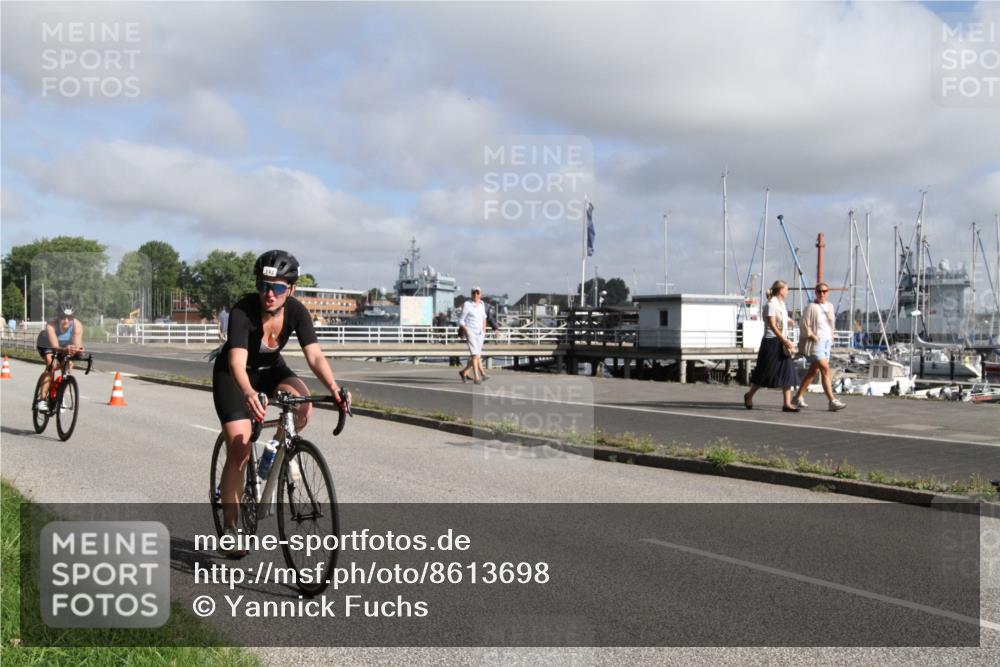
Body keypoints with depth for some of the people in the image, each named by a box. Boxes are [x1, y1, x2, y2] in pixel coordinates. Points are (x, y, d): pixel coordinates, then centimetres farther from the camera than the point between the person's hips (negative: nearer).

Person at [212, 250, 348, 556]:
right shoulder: (242, 311, -31)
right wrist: (248, 393, -63)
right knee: (239, 451, -12)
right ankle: (230, 526, 4)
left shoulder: (296, 311, -20)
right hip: (233, 375, -3)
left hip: (270, 369, 3)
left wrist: (333, 387, -46)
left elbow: (314, 355, -27)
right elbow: (237, 362, -43)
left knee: (303, 402, -29)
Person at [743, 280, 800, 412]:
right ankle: (749, 396, 23)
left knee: (787, 373, 0)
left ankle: (787, 404, -1)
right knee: (765, 372, 2)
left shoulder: (781, 304, 13)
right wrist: (785, 340, -26)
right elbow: (772, 325, -21)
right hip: (772, 341, -8)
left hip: (782, 342, 8)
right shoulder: (771, 304, -13)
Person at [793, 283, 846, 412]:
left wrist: (831, 338, 16)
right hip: (815, 343, -8)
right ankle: (832, 401, -21)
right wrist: (814, 337, -15)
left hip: (827, 342, 8)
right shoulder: (811, 307, -9)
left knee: (813, 371, 12)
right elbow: (804, 325, -11)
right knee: (825, 369, -17)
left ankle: (798, 397, 23)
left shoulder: (830, 306, 13)